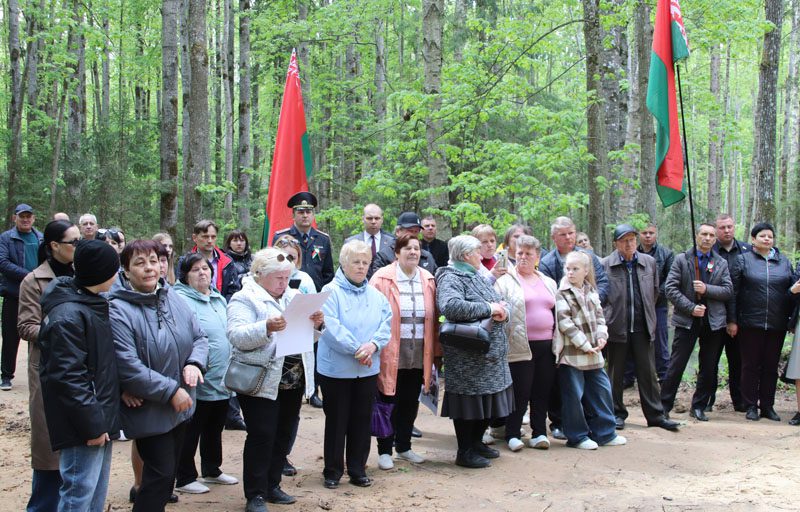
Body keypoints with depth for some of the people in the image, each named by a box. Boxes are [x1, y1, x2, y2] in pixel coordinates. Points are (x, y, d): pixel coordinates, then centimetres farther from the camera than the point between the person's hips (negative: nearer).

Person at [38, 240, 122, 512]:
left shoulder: (93, 305, 11)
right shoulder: (67, 316, -20)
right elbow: (68, 377, -22)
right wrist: (92, 425, -20)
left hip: (99, 420, 10)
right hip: (83, 428, -10)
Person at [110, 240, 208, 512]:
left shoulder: (173, 298, 2)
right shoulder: (119, 311, -18)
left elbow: (199, 338, 10)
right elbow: (128, 367, -24)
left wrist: (194, 364, -12)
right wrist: (171, 391, -22)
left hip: (180, 407, 7)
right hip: (149, 412, -7)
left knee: (168, 473, 18)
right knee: (161, 473, -3)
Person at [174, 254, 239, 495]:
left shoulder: (219, 299, 13)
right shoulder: (181, 300, -14)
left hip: (222, 381, 8)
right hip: (199, 382, -8)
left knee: (214, 429, 20)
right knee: (191, 432, 3)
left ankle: (212, 470, 34)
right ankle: (184, 478, 15)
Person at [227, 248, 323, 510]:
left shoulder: (293, 297, 12)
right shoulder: (244, 299, -8)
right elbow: (237, 336, -21)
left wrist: (316, 323, -9)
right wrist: (267, 327, -35)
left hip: (293, 380, 7)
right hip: (262, 381, -7)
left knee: (283, 435, 14)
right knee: (261, 437, -4)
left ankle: (272, 486, 27)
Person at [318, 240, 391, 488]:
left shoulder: (376, 295, 9)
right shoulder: (331, 291, -8)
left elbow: (386, 324, 3)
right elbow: (331, 327, -18)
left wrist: (373, 344, -15)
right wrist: (356, 349, -19)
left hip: (368, 370, 5)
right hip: (336, 368, -5)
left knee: (362, 420, 11)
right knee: (336, 420, 5)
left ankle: (358, 470, 23)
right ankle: (332, 471, 17)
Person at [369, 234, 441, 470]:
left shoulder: (427, 280, 8)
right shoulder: (382, 278, -6)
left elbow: (433, 319, 10)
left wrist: (436, 352, 9)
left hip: (419, 354, 4)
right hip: (391, 353, -4)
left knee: (410, 403, 14)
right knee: (389, 403, 5)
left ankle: (403, 446, 29)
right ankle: (384, 451, 17)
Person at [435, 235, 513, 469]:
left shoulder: (478, 277, 18)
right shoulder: (450, 278, -12)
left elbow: (500, 303, 18)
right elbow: (451, 306, -31)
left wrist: (502, 310, -8)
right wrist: (488, 308, -23)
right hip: (468, 356, -9)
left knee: (487, 400, 15)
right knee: (469, 402, -1)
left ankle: (476, 443, 30)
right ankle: (465, 452, 11)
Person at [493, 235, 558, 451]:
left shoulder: (548, 283, 17)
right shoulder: (505, 281, 0)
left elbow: (556, 311, 21)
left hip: (546, 346, 5)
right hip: (520, 347, -5)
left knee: (542, 392, 8)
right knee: (520, 391, -2)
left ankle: (539, 433, 18)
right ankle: (512, 435, 10)